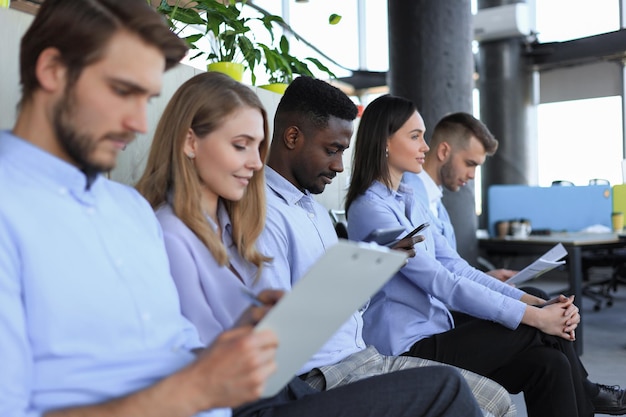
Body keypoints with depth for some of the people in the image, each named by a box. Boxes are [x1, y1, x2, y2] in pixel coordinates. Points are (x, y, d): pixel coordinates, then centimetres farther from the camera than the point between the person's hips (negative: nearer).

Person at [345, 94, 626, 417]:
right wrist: (533, 316, -18)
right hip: (407, 352, -8)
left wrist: (536, 302, -4)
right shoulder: (370, 209, -15)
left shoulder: (407, 203, 13)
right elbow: (443, 284, -21)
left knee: (549, 363, -10)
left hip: (432, 340, 8)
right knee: (544, 330, -10)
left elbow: (457, 268, 7)